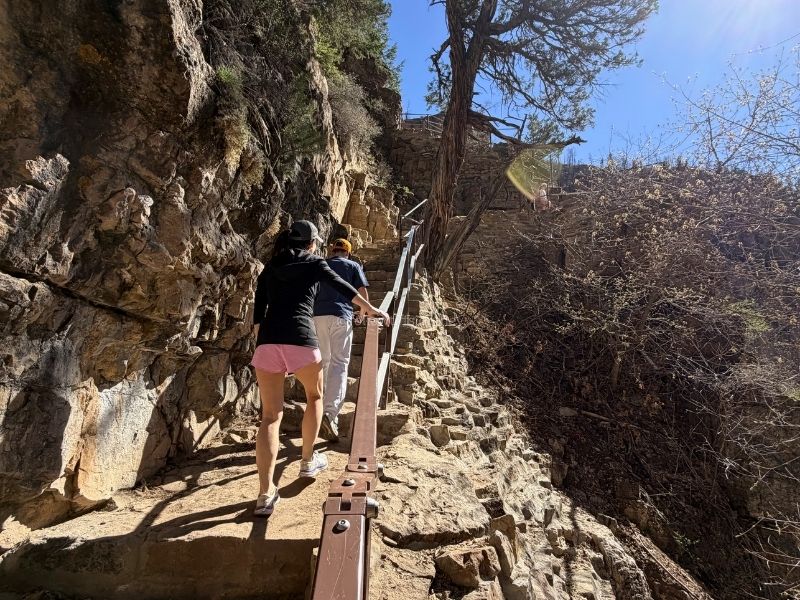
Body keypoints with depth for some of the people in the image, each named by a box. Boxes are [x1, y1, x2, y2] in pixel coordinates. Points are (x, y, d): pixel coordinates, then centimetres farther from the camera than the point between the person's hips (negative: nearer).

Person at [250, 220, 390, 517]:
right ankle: (308, 461, 32)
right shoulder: (313, 263, 12)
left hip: (267, 341, 3)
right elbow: (343, 288, 8)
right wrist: (371, 310, 18)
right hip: (300, 339, -3)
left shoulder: (269, 268, 22)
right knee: (314, 395, 23)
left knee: (270, 414, 5)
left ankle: (265, 494, -2)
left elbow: (259, 310, 18)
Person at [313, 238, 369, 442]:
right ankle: (330, 413, -23)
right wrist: (362, 314, 22)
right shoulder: (353, 266, 14)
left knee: (322, 362, 16)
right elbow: (363, 293, 6)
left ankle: (319, 409, 23)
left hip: (318, 315, 3)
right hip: (341, 316, -3)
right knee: (339, 363, -7)